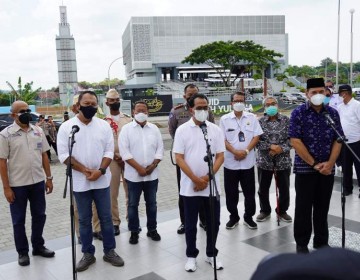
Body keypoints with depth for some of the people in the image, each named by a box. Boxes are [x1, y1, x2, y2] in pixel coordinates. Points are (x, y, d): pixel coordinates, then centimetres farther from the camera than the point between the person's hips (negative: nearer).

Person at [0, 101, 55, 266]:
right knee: (19, 220, 9)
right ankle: (22, 252, 24)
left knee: (39, 216, 14)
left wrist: (49, 178, 6)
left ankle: (38, 246, 31)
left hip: (38, 182, 4)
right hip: (17, 184, -4)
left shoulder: (38, 131, 4)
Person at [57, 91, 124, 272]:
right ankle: (88, 254, 24)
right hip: (80, 182, -1)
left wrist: (100, 171, -16)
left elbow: (109, 151, 0)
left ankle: (109, 251, 22)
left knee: (106, 217, 8)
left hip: (101, 180, 1)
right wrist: (85, 170, -15)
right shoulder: (66, 127, -3)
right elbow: (63, 154, -7)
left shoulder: (104, 125, 2)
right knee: (84, 219, 10)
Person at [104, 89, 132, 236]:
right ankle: (115, 222, 13)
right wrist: (115, 156, -8)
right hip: (112, 159, -2)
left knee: (130, 190, 6)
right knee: (112, 192, 2)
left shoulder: (128, 119, 9)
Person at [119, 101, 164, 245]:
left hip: (152, 174, 3)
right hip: (133, 175, -3)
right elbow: (124, 152, -11)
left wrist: (153, 165, -10)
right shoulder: (126, 129, -4)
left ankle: (152, 229, 27)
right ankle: (134, 232, 21)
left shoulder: (154, 128, 7)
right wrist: (139, 168, -17)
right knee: (133, 204, 7)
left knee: (151, 203, 13)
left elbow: (160, 149, 4)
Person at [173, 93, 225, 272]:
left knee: (213, 222, 11)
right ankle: (191, 256, 26)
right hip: (190, 187, -2)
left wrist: (207, 178, -11)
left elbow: (220, 156, 1)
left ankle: (211, 254, 29)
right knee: (191, 224, 10)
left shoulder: (215, 130, 2)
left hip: (212, 186, 2)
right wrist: (196, 179, -13)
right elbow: (179, 158, -7)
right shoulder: (182, 130, -3)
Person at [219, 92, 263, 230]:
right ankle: (233, 217, 24)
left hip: (248, 162, 1)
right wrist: (235, 152, -16)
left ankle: (248, 217, 24)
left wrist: (246, 151, -13)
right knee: (231, 192, 7)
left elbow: (256, 136, 0)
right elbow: (222, 140, -4)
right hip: (230, 162, 0)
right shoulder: (224, 119, -1)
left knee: (249, 192, 8)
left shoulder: (252, 117, 3)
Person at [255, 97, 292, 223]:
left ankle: (282, 211, 31)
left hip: (283, 160, 0)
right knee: (263, 188, 11)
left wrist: (282, 148, -17)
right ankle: (265, 211, 31)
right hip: (264, 161, 0)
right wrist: (270, 147, -18)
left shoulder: (286, 120, 0)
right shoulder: (260, 121, 0)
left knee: (284, 188, 10)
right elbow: (256, 140, -6)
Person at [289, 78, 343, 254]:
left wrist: (330, 164, -8)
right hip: (305, 168, -3)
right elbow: (295, 141, -12)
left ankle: (321, 242, 27)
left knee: (323, 207, 13)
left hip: (327, 169, 4)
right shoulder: (298, 113, -6)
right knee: (303, 208, 5)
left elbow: (338, 140, 5)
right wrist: (314, 164, -13)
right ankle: (302, 243, 18)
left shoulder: (333, 113, 6)